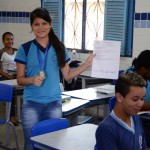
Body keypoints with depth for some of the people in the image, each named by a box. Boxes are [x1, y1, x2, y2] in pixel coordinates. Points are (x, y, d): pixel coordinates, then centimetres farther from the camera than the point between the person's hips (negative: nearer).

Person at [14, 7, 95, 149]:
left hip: (54, 103, 2)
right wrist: (32, 80, -21)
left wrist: (87, 63, -1)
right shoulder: (24, 49, -4)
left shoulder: (59, 48, 4)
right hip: (31, 103, -2)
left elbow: (67, 75, 7)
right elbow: (20, 79, -1)